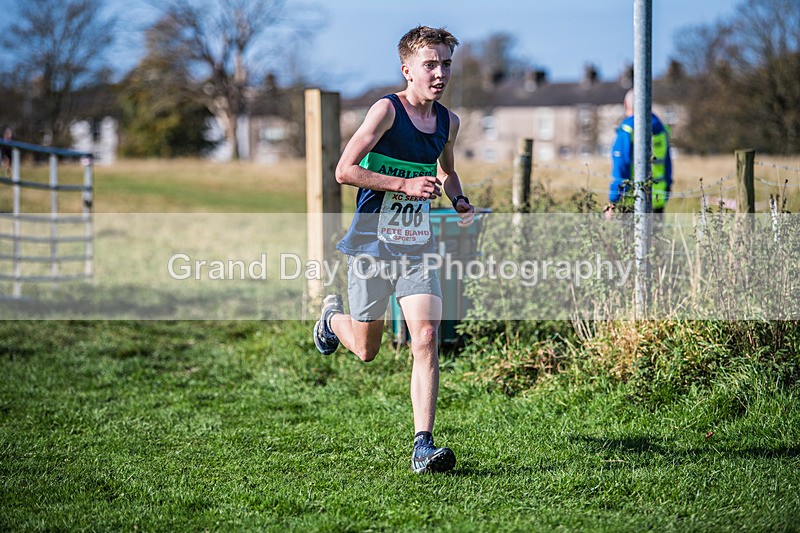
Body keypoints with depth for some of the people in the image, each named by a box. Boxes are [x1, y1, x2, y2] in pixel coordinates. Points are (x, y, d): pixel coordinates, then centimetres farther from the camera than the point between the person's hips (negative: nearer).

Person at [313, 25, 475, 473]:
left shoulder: (448, 122, 7)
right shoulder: (387, 110, -13)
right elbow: (344, 170, -17)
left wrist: (460, 202, 8)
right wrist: (405, 184, -23)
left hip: (418, 248, 4)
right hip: (373, 245, -4)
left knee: (426, 340, -13)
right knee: (366, 350, 10)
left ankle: (424, 445, -13)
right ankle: (333, 315, 45)